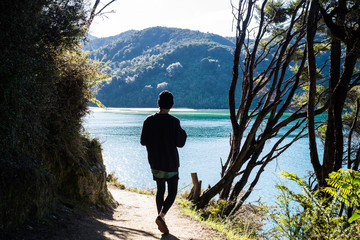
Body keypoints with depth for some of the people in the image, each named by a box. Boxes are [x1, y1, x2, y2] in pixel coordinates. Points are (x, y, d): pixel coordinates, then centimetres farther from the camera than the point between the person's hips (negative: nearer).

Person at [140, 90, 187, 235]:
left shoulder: (149, 121, -2)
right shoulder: (174, 121, -13)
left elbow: (143, 141, 1)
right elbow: (180, 143, -11)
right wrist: (183, 133, 7)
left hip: (155, 163, 4)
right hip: (171, 163, -4)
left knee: (160, 190, 17)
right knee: (172, 192, 5)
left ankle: (161, 220, 19)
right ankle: (161, 216, -15)